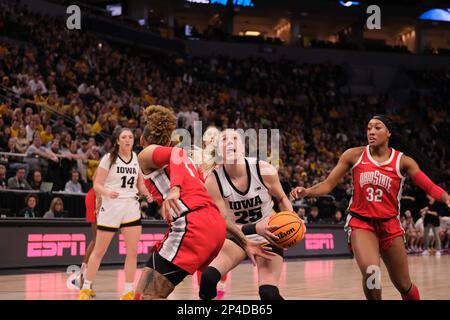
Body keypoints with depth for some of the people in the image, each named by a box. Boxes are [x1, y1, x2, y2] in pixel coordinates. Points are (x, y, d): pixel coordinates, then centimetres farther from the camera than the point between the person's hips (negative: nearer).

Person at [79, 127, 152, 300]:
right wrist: (107, 192, -29)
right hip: (110, 207, -4)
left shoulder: (137, 159, 6)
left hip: (131, 208, 4)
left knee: (132, 252, -1)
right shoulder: (109, 158, -6)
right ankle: (86, 288, 19)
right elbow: (97, 185, -9)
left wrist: (150, 194, -6)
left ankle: (128, 292, 9)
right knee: (99, 251, 5)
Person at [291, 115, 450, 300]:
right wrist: (306, 192, -20)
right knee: (370, 271, -28)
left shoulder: (402, 161, -3)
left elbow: (430, 187, -12)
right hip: (361, 223, -1)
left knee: (404, 286, 8)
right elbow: (328, 184, -2)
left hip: (389, 224, 1)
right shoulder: (354, 155, -2)